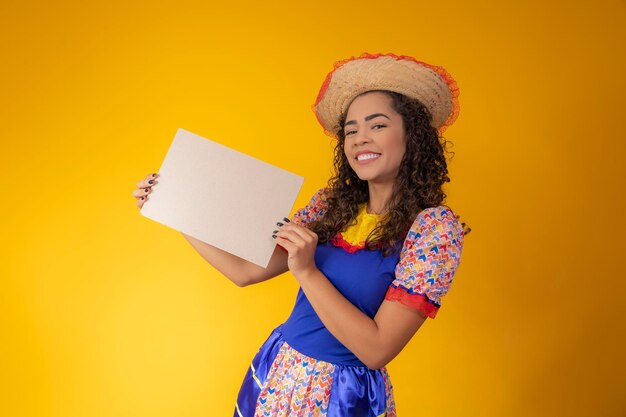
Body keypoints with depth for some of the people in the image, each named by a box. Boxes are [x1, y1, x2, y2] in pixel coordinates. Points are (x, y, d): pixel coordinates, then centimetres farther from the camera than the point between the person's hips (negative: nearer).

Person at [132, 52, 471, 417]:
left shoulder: (436, 226, -18)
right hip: (276, 375, 5)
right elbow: (246, 271, -3)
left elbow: (377, 349, -22)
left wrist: (306, 270, -27)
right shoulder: (332, 202, -3)